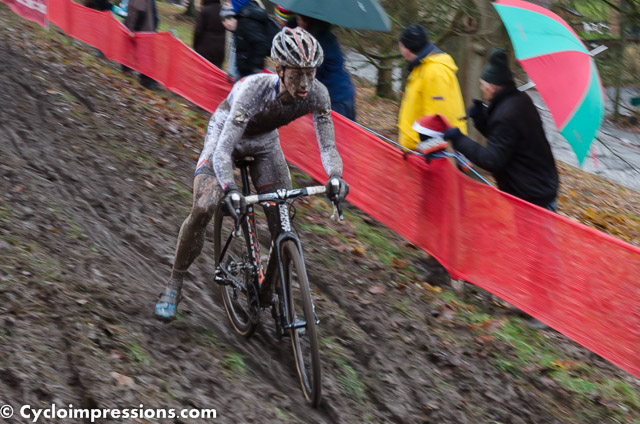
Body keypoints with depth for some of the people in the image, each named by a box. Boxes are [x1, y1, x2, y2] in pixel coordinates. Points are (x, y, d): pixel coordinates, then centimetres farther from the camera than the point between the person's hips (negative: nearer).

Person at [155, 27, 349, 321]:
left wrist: (336, 177, -49)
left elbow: (327, 147, -27)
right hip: (225, 133, -4)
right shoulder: (254, 89, -41)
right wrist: (230, 190, -59)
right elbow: (223, 151, -42)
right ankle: (174, 286, -1)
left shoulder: (317, 94, -29)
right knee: (202, 209, -21)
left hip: (264, 142, 4)